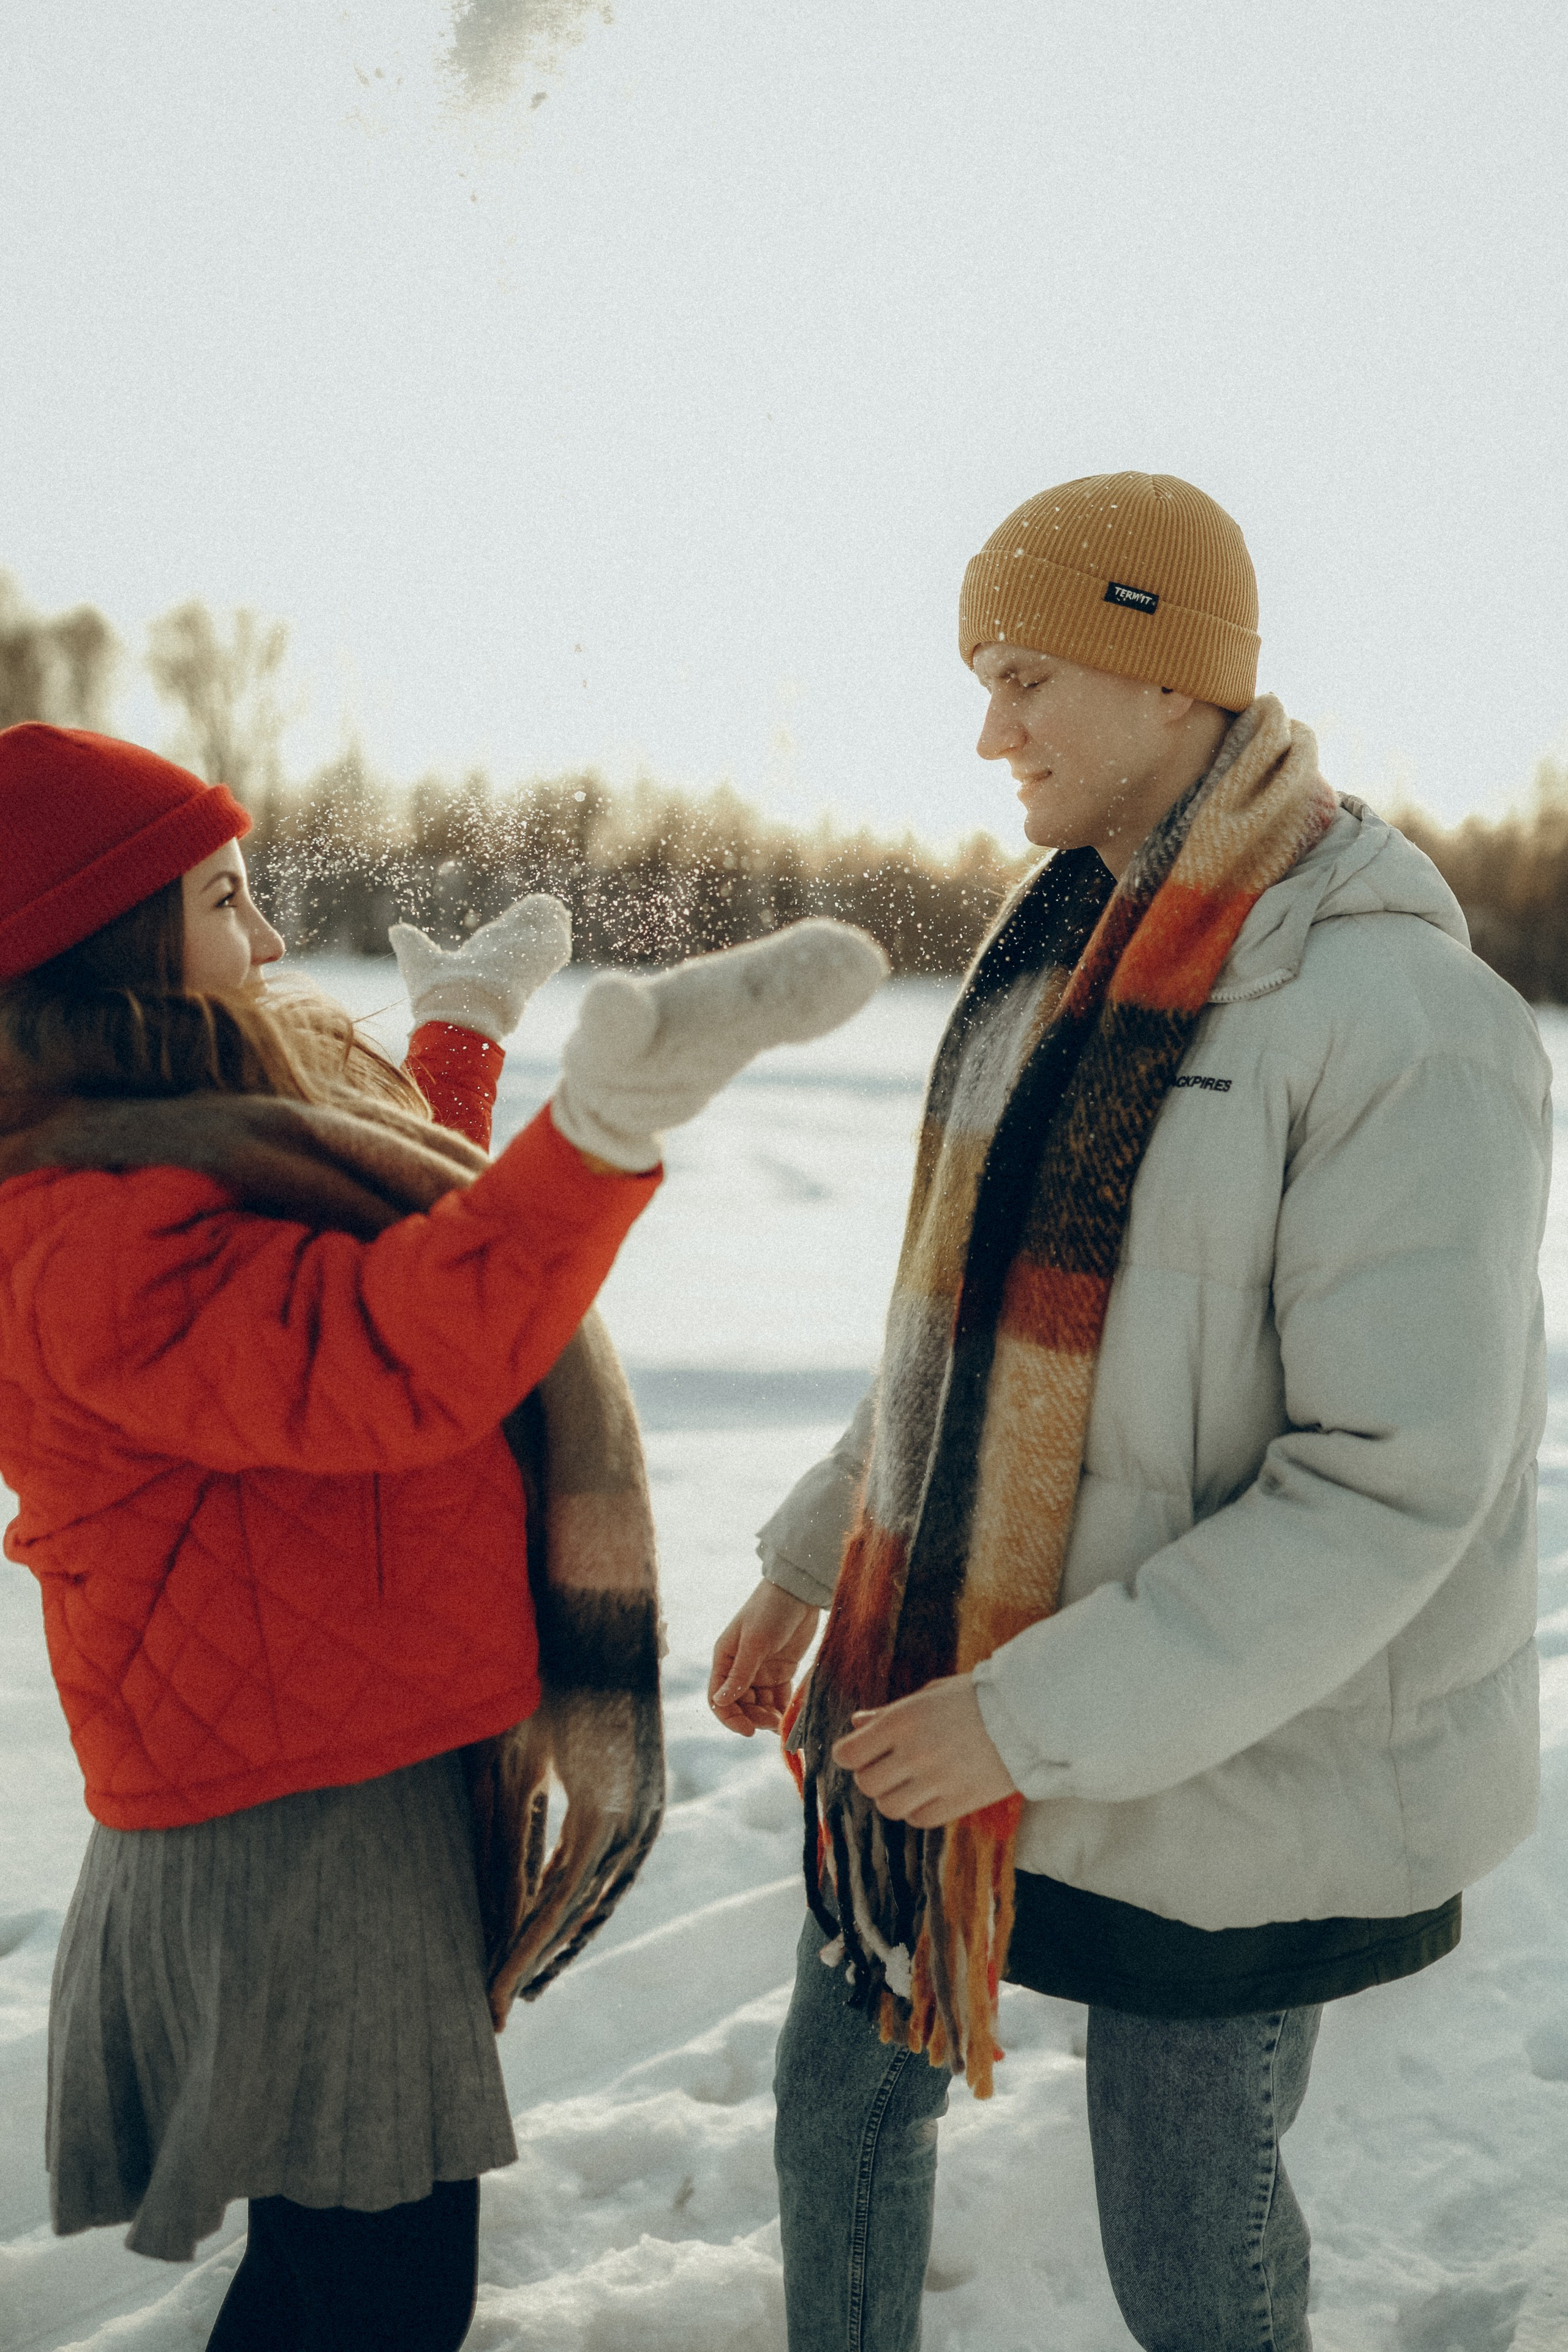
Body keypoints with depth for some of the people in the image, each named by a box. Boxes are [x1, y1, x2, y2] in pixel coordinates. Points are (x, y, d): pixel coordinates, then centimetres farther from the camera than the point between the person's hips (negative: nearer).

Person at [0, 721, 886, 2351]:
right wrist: (612, 1115, -50)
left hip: (382, 1759, 10)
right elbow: (399, 1359, -40)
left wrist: (463, 1032, 37)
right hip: (297, 1832, -10)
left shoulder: (218, 1134, 8)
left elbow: (391, 1227, 29)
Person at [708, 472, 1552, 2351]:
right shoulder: (1058, 952, 4)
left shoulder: (1402, 1019, -22)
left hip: (1221, 1767, -7)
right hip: (948, 1672, 7)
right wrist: (809, 1564, 12)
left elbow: (1398, 1484, -24)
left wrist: (1039, 1716, -24)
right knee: (839, 2104, 21)